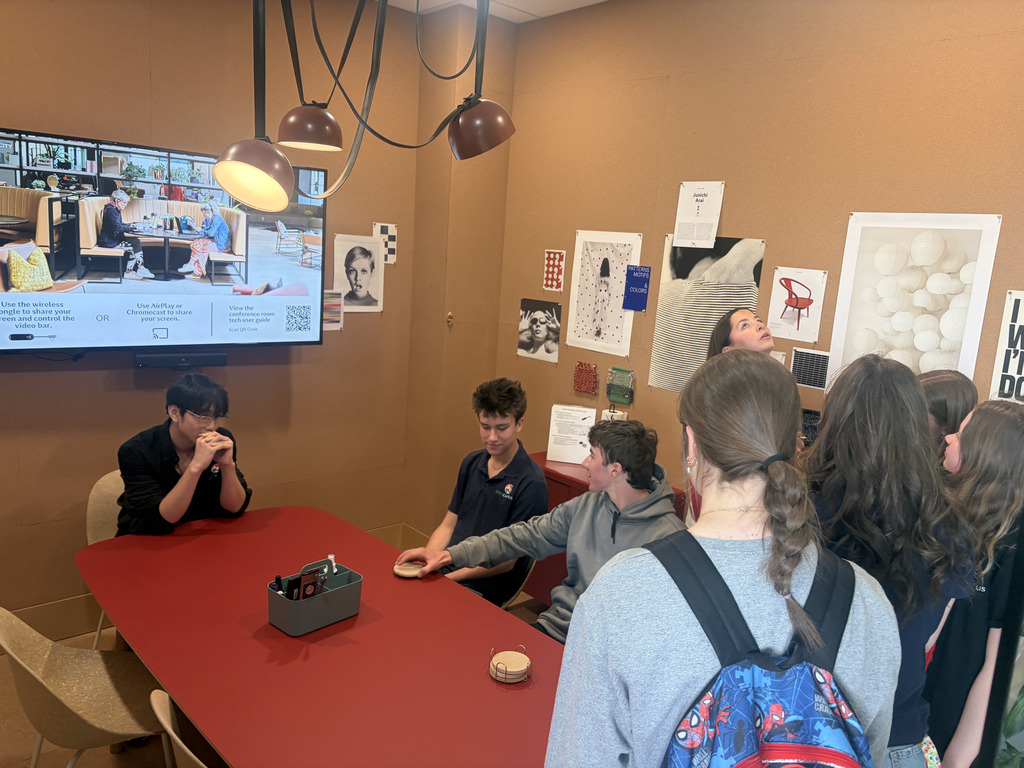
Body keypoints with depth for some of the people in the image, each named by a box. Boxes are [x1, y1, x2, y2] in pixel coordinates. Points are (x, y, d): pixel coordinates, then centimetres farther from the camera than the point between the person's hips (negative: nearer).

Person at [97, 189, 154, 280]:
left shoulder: (116, 210, 15)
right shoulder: (110, 210, -18)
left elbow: (120, 224, 27)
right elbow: (118, 227, -25)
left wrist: (129, 225, 9)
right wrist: (132, 228, -16)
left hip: (115, 238, 10)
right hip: (108, 241, -10)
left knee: (136, 242, -6)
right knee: (133, 246, -17)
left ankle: (140, 269, -13)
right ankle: (128, 273, -8)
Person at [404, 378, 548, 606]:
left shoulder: (531, 483, -13)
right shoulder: (472, 463, 10)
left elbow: (508, 560, -13)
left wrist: (448, 578, -18)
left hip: (484, 587, -6)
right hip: (445, 569, 7)